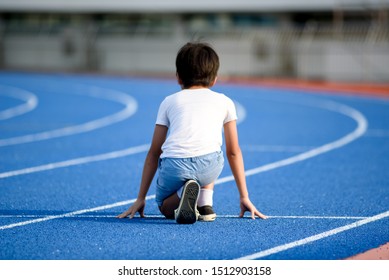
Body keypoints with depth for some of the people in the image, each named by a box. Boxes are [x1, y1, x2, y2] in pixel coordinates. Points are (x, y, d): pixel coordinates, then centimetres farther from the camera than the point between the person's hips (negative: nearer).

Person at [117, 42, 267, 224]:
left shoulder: (169, 101, 26)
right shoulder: (224, 102, 26)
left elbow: (154, 153, 26)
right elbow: (233, 152, 31)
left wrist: (141, 199, 29)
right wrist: (244, 197, 37)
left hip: (173, 165, -1)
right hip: (209, 164, 1)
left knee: (166, 208, 29)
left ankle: (182, 194, -7)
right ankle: (205, 204, 14)